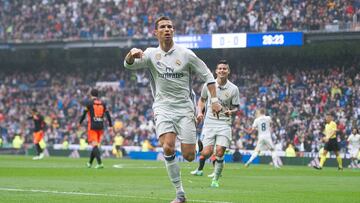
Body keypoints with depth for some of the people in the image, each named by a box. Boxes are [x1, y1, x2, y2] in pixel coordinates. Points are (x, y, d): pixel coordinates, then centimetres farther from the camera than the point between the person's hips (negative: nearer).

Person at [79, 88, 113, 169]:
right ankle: (90, 163, 28)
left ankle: (100, 163, -24)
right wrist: (110, 125, 12)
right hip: (100, 126, 5)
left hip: (92, 126, -5)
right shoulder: (103, 103, 8)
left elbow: (84, 114, -1)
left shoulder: (89, 103, -3)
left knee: (94, 145, -9)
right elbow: (107, 115, 8)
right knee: (95, 145, 15)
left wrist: (80, 123, 13)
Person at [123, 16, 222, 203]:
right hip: (163, 108, 0)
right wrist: (132, 53, -33)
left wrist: (214, 100, -2)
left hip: (184, 108, 0)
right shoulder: (151, 54, 4)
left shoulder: (185, 54, 1)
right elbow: (129, 64, -10)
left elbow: (207, 75, 7)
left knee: (188, 156, -9)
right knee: (168, 147, -23)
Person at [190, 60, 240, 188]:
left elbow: (236, 108, 7)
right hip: (209, 122, 1)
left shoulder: (233, 89, -1)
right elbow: (202, 100, 19)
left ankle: (215, 180, 4)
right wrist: (200, 112, 2)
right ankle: (200, 169, 21)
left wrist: (231, 112, -16)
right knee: (207, 151, -13)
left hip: (224, 123, -1)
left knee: (219, 152, -11)